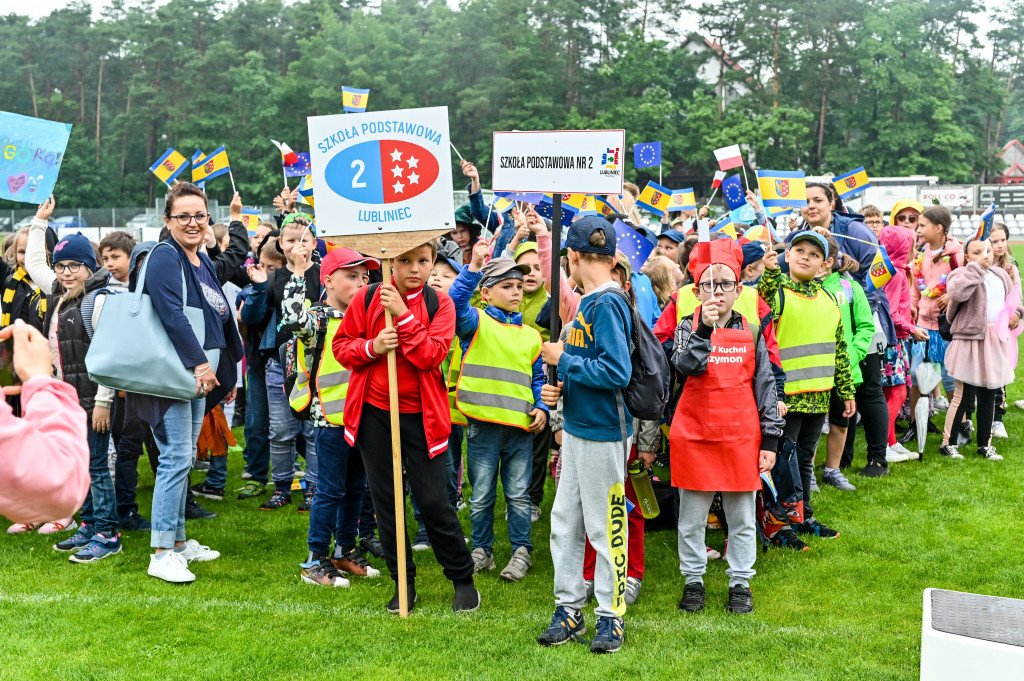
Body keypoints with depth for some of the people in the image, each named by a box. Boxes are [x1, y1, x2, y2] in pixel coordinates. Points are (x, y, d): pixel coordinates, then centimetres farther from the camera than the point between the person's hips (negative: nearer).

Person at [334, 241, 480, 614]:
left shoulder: (439, 304, -3)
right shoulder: (366, 298, 0)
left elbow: (430, 355, -16)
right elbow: (341, 346, 4)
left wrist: (402, 313, -23)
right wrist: (372, 347, -16)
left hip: (420, 415, -2)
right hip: (374, 413, 2)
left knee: (433, 499, -2)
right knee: (385, 500, 8)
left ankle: (463, 579, 16)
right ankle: (403, 583, 22)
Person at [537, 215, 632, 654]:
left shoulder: (608, 303, -17)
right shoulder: (588, 302, 11)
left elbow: (616, 371, -26)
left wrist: (563, 360, -15)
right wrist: (562, 388, 3)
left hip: (602, 434, -9)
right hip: (577, 428, 9)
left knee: (605, 529, 2)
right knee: (564, 523, 13)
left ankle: (611, 617, 16)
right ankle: (569, 609, 24)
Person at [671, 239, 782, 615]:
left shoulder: (751, 333, 4)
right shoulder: (689, 327, 0)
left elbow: (765, 386, 5)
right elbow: (685, 366, -19)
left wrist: (770, 439, 1)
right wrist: (705, 329, -29)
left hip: (741, 438, 1)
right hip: (694, 435, -1)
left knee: (742, 517, 9)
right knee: (691, 517, 8)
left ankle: (740, 583, 23)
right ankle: (693, 581, 23)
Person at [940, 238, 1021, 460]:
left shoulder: (1001, 275, 13)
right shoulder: (963, 274, -10)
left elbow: (1013, 299, 29)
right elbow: (956, 292, -34)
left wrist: (1016, 312, 7)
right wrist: (976, 267, -29)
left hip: (995, 342, 7)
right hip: (970, 340, -7)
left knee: (989, 396, 12)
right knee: (963, 394, -4)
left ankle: (985, 444, 23)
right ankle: (947, 443, 6)